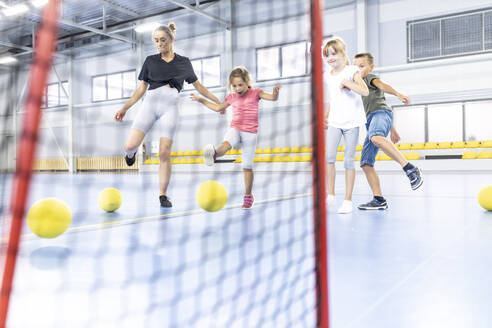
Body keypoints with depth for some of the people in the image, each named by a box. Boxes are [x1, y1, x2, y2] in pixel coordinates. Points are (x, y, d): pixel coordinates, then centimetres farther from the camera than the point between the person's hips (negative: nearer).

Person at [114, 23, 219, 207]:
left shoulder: (184, 62, 12)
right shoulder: (151, 61, 13)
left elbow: (197, 85, 21)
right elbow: (141, 88, 13)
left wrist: (217, 100, 19)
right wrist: (125, 108, 7)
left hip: (170, 107, -1)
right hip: (150, 103, 1)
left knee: (164, 153, -9)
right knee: (130, 145, -15)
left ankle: (163, 195, 3)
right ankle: (132, 153, 25)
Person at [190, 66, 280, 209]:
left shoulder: (255, 93, 2)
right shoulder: (232, 97, 11)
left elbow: (272, 98, -10)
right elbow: (218, 107, 25)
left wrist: (275, 92, -33)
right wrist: (201, 100, 25)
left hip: (250, 133, -3)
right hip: (234, 129, 3)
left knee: (247, 166, 1)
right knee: (226, 144, -34)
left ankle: (248, 196, 11)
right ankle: (213, 155, -65)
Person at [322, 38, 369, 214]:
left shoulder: (351, 71, -4)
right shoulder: (327, 76, 12)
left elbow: (365, 91, -19)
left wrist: (346, 82, -18)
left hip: (351, 122, -4)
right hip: (334, 122, 4)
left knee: (349, 160, 0)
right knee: (329, 155, -13)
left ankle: (348, 200, 8)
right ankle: (330, 194, 0)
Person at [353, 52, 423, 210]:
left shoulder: (371, 78, 14)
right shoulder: (363, 85, 38)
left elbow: (382, 85, -10)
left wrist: (397, 94, -32)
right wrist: (393, 130, 39)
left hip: (381, 112, -9)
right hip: (372, 121, 9)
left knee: (375, 137, -43)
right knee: (366, 163, -1)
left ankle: (410, 169, -45)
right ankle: (379, 200, -2)